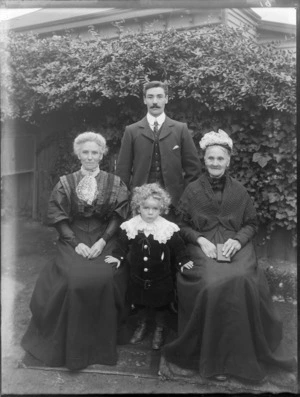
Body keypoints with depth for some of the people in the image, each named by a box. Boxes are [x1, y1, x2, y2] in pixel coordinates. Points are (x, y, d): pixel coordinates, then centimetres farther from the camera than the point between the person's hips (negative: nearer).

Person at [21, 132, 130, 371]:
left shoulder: (114, 183, 7)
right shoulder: (65, 183, 8)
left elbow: (119, 216, 0)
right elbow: (57, 217, 2)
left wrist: (102, 241, -13)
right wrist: (76, 243, -12)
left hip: (105, 240, 0)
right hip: (73, 240, 0)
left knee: (103, 278, -25)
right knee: (74, 278, -25)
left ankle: (101, 341, -3)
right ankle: (73, 344, -4)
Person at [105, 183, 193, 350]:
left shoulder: (168, 228, -17)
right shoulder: (131, 226, -11)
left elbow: (178, 246, -6)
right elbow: (123, 244, 2)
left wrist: (183, 260, -13)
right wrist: (118, 256, -9)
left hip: (161, 277, -2)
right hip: (138, 275, 2)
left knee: (161, 304, 15)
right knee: (140, 302, 21)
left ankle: (160, 329, 38)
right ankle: (142, 325, 46)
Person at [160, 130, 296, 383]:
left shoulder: (240, 191, 12)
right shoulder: (193, 190, 9)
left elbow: (251, 224, 14)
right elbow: (181, 225, 9)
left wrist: (238, 240, -6)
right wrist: (200, 239, -8)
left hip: (235, 247, 1)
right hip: (202, 247, -1)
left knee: (241, 282, -30)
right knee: (213, 284, -31)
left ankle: (242, 353, -9)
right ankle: (213, 358, -12)